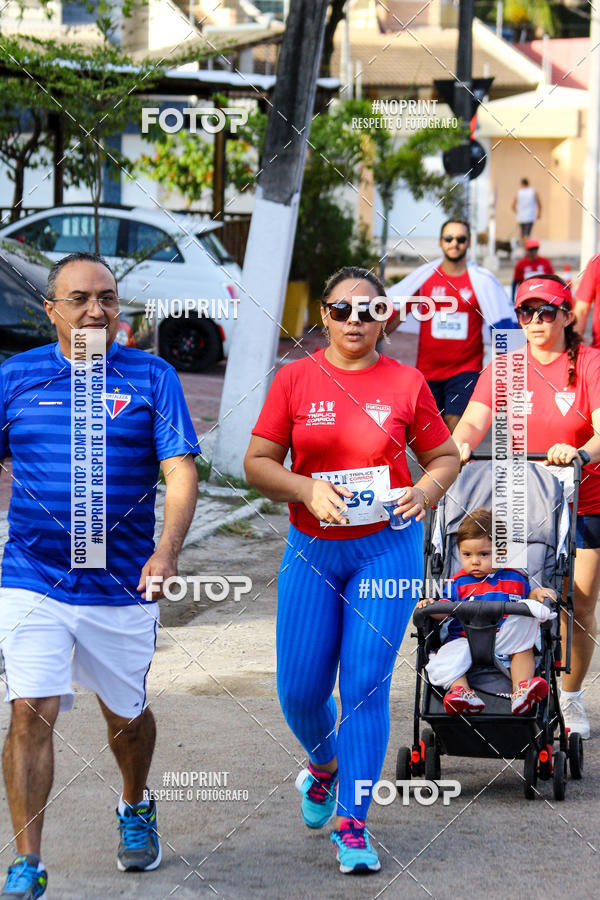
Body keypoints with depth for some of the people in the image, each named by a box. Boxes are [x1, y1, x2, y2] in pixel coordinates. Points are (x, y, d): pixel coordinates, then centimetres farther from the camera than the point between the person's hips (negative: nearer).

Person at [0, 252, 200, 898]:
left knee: (126, 713, 17)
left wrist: (167, 550, -23)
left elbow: (180, 470, -7)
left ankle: (135, 809, 47)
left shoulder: (151, 377, 0)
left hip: (123, 587, 0)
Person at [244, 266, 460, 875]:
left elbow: (445, 456, 9)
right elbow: (257, 463, 0)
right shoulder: (295, 379, 0)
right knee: (299, 689, 4)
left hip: (387, 547, -1)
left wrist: (425, 490, -12)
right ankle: (323, 766, 38)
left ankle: (352, 823, 2)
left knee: (366, 684, -6)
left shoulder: (406, 383, 0)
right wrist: (307, 489, -17)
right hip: (312, 550, 1)